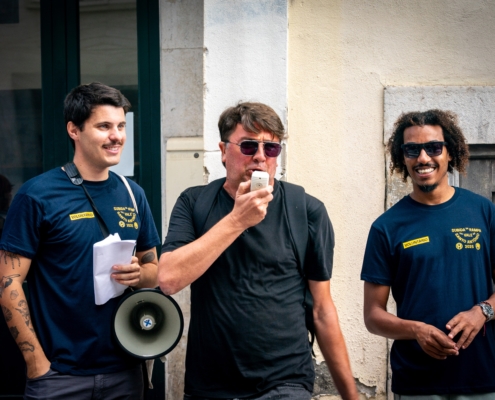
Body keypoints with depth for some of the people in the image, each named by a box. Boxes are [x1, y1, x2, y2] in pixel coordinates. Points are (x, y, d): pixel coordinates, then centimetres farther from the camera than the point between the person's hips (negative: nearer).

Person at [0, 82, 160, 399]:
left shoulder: (133, 195, 5)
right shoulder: (38, 195, -9)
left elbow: (154, 270, 13)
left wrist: (138, 274, -9)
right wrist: (38, 364, -13)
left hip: (125, 369, 5)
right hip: (61, 374, -4)